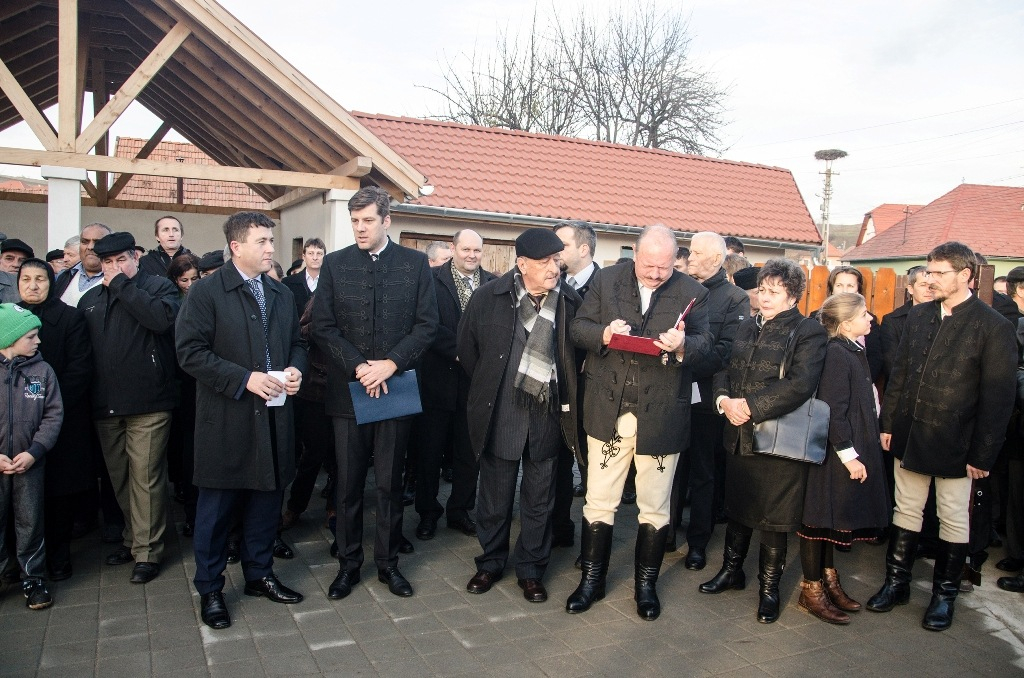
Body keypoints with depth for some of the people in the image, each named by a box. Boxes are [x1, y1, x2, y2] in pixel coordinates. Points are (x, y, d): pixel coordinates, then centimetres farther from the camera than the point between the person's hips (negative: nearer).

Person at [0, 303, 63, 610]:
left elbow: (53, 415, -2)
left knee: (30, 522, 8)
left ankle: (33, 579, 21)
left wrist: (34, 451, -12)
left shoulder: (42, 371, -2)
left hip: (30, 463, 0)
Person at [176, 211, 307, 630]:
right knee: (216, 507, 6)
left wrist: (295, 369, -3)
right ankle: (209, 589, 22)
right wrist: (245, 379, -20)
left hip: (273, 418, 6)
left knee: (267, 500, 14)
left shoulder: (282, 294, 13)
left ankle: (259, 575, 31)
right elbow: (190, 352, -13)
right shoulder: (206, 292, -7)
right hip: (225, 421, -5)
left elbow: (296, 342, 19)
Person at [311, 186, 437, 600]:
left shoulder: (415, 263, 2)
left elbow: (427, 324, -1)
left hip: (396, 387, 0)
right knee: (348, 484, 9)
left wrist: (391, 364, -14)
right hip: (348, 390, 1)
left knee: (390, 483, 9)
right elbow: (322, 327, 0)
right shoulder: (335, 264, 4)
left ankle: (388, 562, 24)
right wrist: (358, 366, -12)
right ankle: (348, 563, 24)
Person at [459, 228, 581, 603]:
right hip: (500, 413, -1)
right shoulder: (488, 297, -7)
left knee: (539, 498, 12)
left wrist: (565, 397, 6)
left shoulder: (571, 301, -4)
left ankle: (531, 570, 28)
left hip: (548, 414, 1)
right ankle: (490, 562, 33)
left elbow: (575, 354, 7)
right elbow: (467, 347, 5)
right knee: (495, 494, 13)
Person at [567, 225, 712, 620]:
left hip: (660, 418, 0)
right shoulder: (605, 281, 2)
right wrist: (603, 334, -20)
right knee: (599, 502, 10)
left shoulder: (692, 293, 0)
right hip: (608, 412, 1)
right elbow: (578, 327, 2)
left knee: (654, 508, 12)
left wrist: (683, 346, -26)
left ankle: (646, 584, 31)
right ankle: (591, 579, 28)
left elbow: (704, 343, -3)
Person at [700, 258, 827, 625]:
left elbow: (800, 385, -19)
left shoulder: (809, 331, -7)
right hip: (739, 435, 6)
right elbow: (723, 369, 12)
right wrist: (724, 399, -9)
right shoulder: (746, 327, 13)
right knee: (736, 507, 18)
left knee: (773, 517, 5)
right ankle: (731, 570, 37)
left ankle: (769, 587, 22)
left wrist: (750, 406, -19)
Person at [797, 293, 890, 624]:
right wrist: (848, 454, -20)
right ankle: (811, 590, 12)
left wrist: (857, 451, 12)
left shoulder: (854, 351, 11)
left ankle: (828, 581, 31)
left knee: (833, 518, 18)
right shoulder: (835, 354, -18)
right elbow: (833, 411, -21)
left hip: (854, 447, 10)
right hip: (835, 452, -10)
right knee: (821, 517, 1)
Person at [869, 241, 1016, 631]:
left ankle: (944, 595, 26)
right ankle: (896, 583, 27)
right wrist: (888, 422, 7)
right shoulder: (918, 315, 5)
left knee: (953, 520, 10)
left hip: (953, 442, -4)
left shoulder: (993, 327, -10)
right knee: (906, 511, 14)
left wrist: (983, 454, -12)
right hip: (909, 435, 5)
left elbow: (998, 397, -11)